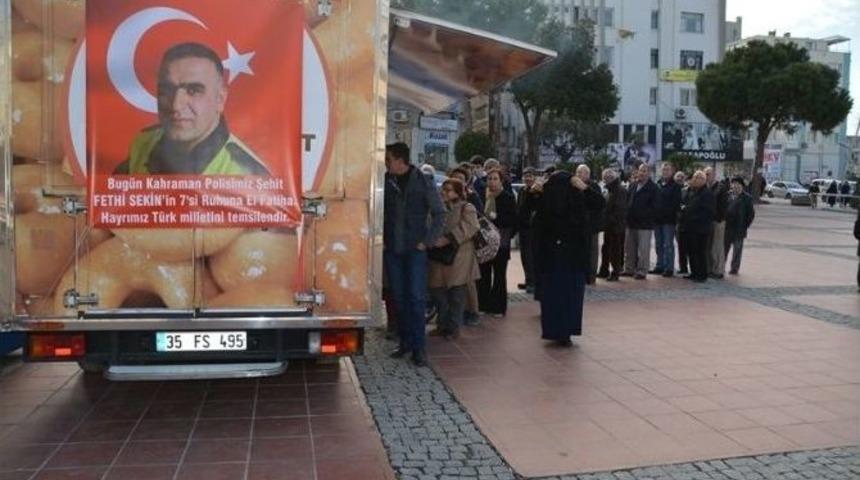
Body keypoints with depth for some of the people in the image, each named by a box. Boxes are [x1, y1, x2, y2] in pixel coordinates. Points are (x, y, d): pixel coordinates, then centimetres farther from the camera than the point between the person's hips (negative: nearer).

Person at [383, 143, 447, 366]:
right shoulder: (386, 182, 3)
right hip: (392, 249, 3)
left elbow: (439, 214, -1)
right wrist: (380, 239, 3)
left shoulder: (424, 182, -4)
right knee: (398, 297, 8)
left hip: (415, 249, -3)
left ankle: (418, 346, 1)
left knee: (416, 297, -5)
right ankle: (405, 341, 19)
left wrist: (427, 241, -6)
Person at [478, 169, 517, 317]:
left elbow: (512, 220, -9)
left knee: (499, 275, 4)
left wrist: (495, 218, -16)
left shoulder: (508, 198, -5)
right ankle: (484, 304, 17)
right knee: (484, 274, 7)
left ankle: (499, 307, 11)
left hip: (500, 242, -4)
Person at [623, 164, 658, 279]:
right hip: (631, 222, 7)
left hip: (645, 223, -6)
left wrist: (644, 215, -16)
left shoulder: (653, 187, -6)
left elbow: (654, 207, -10)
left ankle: (641, 271, 4)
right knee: (629, 248, 12)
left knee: (643, 249, -2)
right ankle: (629, 269, 23)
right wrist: (628, 214, 5)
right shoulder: (633, 185, 13)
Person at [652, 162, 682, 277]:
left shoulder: (675, 186, -4)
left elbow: (676, 203, -11)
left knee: (668, 245, -3)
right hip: (657, 219, 6)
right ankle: (660, 266, 20)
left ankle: (669, 268, 1)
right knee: (658, 245, 12)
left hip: (669, 220, -6)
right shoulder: (657, 185, 12)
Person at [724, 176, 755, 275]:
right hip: (727, 227, 4)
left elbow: (751, 214, -4)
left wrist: (745, 226, -8)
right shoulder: (728, 195, 6)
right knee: (724, 248, 10)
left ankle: (734, 268, 14)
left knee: (737, 249, 6)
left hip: (739, 229, -3)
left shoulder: (747, 198, -5)